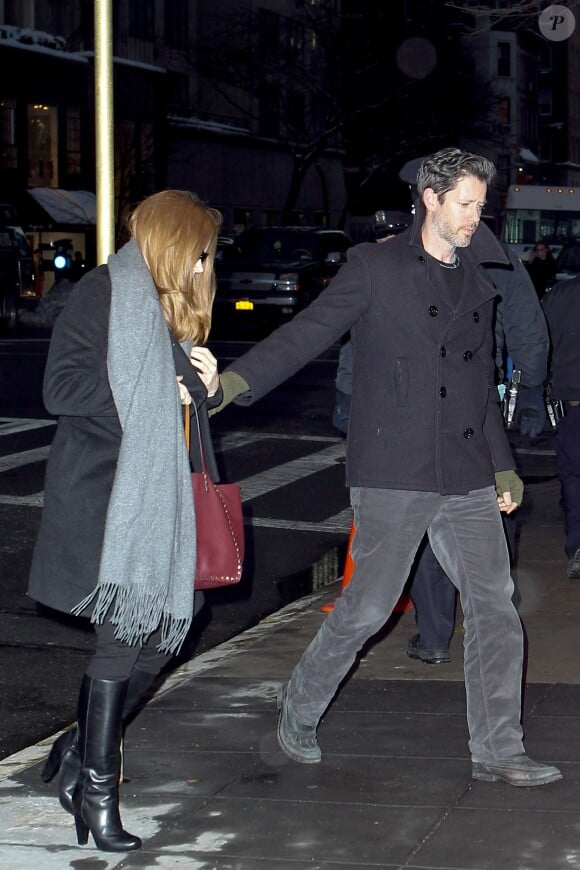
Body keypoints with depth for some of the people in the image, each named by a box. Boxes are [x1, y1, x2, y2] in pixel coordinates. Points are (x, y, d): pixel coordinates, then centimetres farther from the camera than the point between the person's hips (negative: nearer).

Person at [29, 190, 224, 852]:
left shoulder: (175, 309, 19)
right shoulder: (103, 294, -7)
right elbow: (61, 389, -14)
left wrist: (207, 386, 3)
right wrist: (159, 391, -12)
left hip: (156, 494, 8)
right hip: (102, 494, -8)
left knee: (162, 633, 4)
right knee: (123, 634, -10)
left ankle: (79, 748, 22)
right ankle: (97, 788, 0)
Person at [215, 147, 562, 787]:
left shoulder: (476, 280, 17)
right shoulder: (375, 267, -1)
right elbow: (308, 331, -8)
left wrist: (502, 465, 23)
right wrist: (237, 380, -21)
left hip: (466, 476, 6)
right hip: (393, 473, -5)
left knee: (495, 608, 1)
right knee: (368, 607, -2)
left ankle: (497, 752, 9)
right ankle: (299, 711, 22)